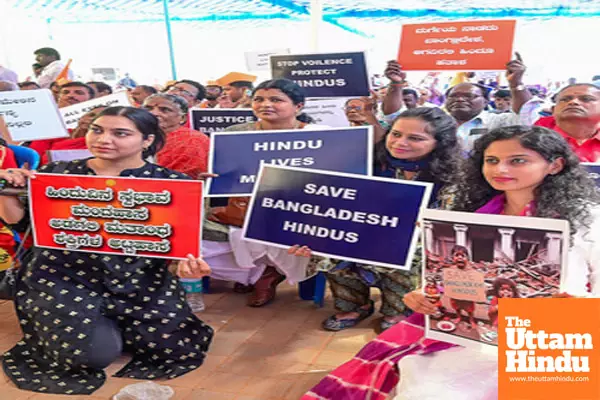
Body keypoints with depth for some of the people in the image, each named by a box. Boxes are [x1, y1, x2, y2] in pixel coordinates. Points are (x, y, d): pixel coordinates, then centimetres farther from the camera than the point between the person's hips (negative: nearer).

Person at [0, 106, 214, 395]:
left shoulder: (171, 183, -2)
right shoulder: (57, 173, 2)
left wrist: (187, 262, -24)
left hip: (141, 283, 1)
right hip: (64, 279, -1)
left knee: (180, 346, -9)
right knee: (94, 352, -22)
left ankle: (112, 326, 18)